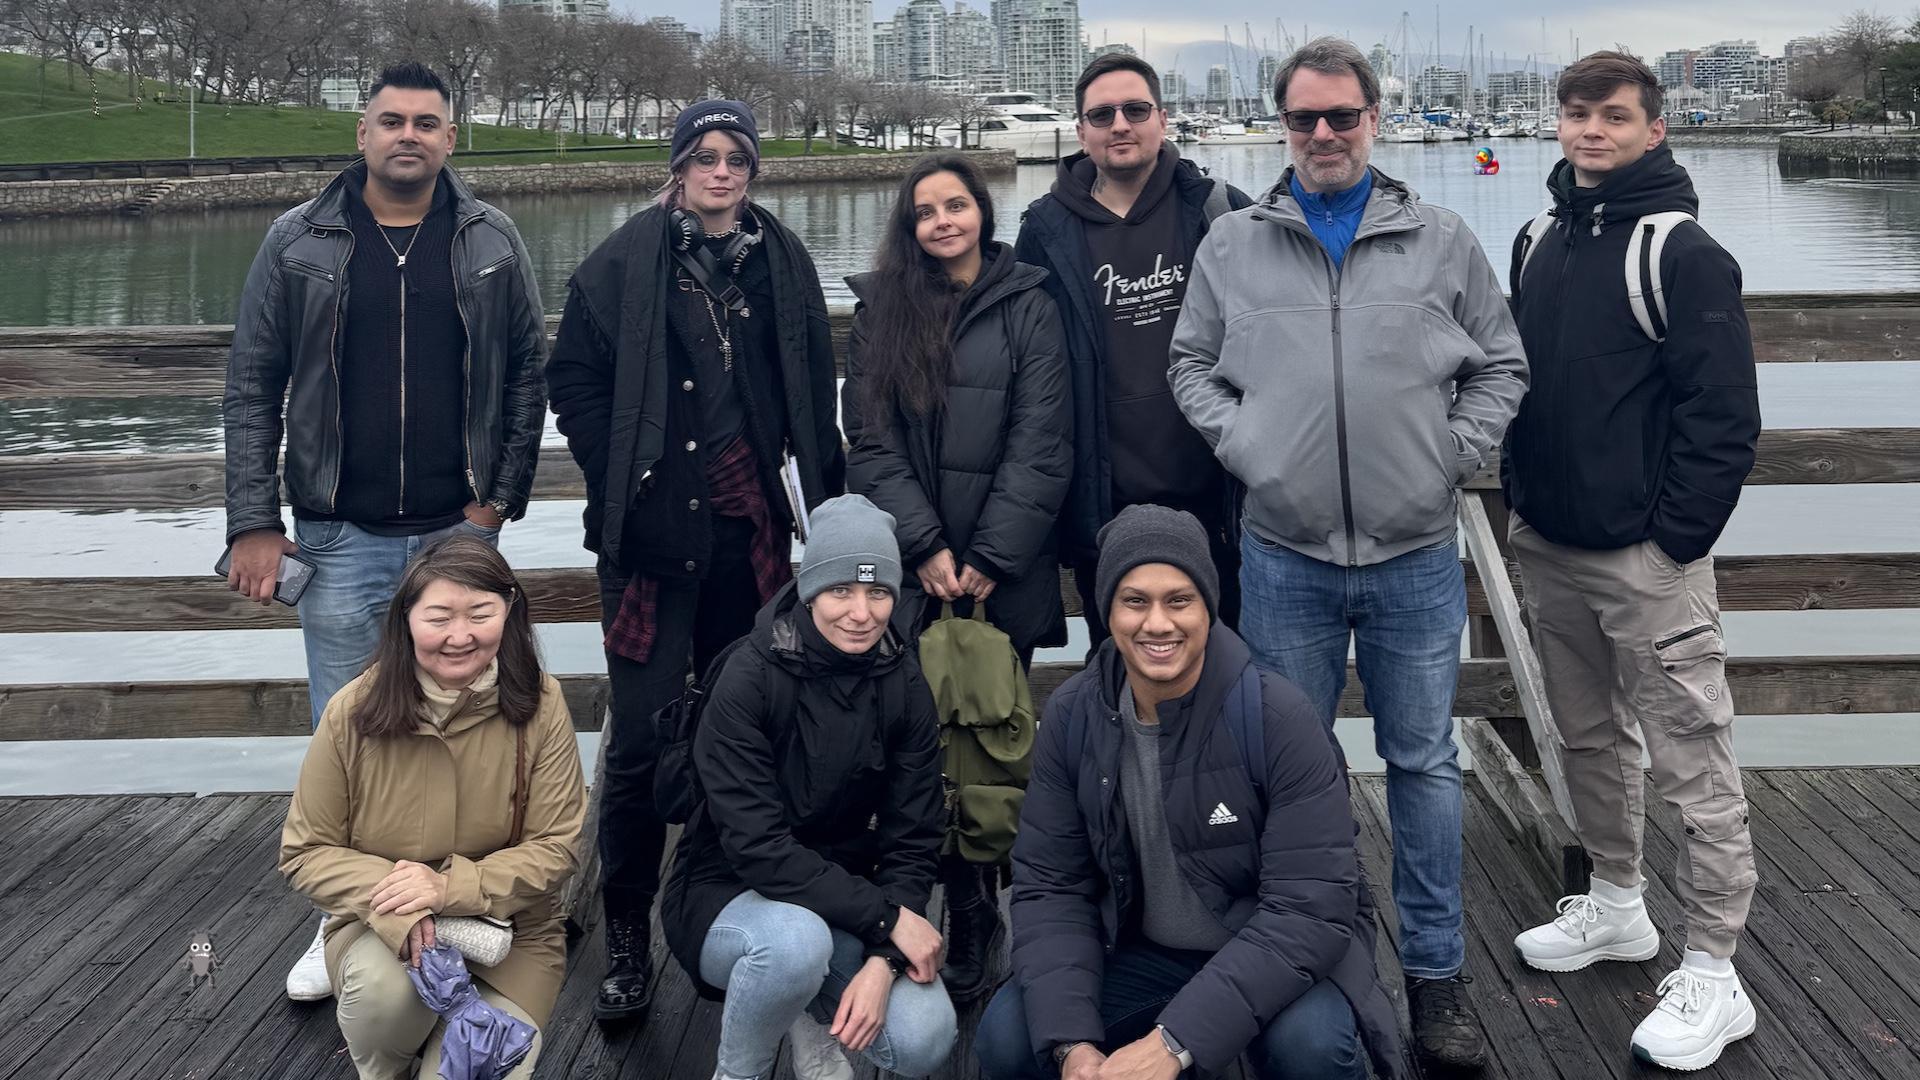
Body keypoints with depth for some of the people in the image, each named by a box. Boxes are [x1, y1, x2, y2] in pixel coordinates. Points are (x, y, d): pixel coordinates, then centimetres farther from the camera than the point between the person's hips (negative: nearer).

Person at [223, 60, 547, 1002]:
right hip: (341, 536, 0)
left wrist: (499, 500, -3)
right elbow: (252, 387, 2)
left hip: (459, 533, 0)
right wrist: (253, 525, -3)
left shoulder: (490, 243, 2)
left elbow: (527, 376, 5)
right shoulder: (300, 243, 0)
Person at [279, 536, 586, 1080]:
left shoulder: (539, 705, -12)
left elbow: (554, 851, -9)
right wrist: (389, 899, -25)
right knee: (384, 983, -34)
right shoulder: (355, 710, -12)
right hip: (381, 926, 0)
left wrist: (451, 887, -26)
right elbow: (306, 853, -5)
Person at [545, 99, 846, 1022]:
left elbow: (813, 393, 11)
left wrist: (826, 494, 2)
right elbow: (573, 383, 1)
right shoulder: (622, 266, 0)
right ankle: (627, 936, 7)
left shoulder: (781, 263, 8)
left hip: (750, 524, 3)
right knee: (641, 737, -4)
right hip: (655, 531, -3)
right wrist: (621, 487, -6)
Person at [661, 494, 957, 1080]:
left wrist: (883, 960, -21)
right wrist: (887, 916, -27)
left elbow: (912, 841, -6)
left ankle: (817, 1013, 11)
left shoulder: (904, 687, -6)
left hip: (841, 902, 3)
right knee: (795, 940, -37)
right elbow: (756, 846, -25)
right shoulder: (749, 679, -20)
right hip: (727, 895, -3)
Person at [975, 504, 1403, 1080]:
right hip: (1142, 953, 4)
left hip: (1280, 953, -3)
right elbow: (1050, 887, -8)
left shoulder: (1278, 719, -23)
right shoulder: (1072, 717, -9)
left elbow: (1310, 909, -27)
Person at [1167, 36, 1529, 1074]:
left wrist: (1452, 453, -1)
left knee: (1425, 763, 8)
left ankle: (1434, 973, 21)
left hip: (1417, 559, 0)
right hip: (1284, 558, 0)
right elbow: (1191, 363, 11)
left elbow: (1500, 366, 10)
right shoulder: (1234, 244, 4)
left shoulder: (1442, 241, 4)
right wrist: (1239, 443, -2)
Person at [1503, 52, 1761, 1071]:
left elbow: (1725, 413, -13)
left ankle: (1712, 976, 4)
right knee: (1589, 738, 18)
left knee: (1690, 763, -3)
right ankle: (1615, 903, 35)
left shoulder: (1684, 253, -10)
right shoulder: (1540, 246, 11)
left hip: (1647, 558, -7)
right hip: (1549, 548, 7)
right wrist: (1520, 491, 11)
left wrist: (1676, 535, -14)